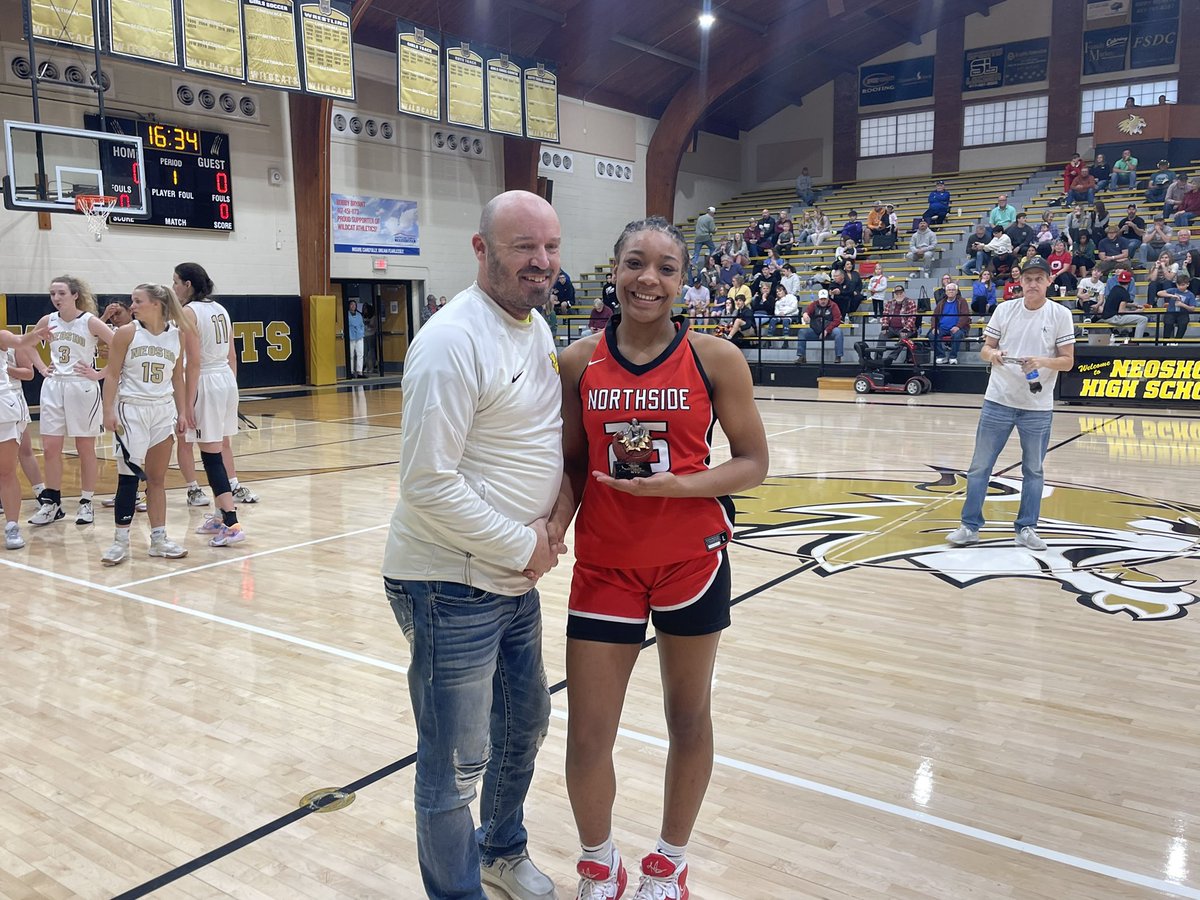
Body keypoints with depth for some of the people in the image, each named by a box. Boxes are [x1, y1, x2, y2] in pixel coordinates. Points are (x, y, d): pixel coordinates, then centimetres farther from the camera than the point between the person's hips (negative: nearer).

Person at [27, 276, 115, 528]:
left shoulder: (90, 322, -10)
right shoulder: (48, 321, 4)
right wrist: (41, 368, 9)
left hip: (83, 388, -5)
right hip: (53, 387, 5)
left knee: (85, 449, 6)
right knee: (50, 449, 5)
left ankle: (86, 504, 15)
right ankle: (52, 503, 17)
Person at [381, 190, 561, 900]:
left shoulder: (537, 327, 8)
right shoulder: (454, 341, -20)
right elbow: (428, 484, -24)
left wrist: (542, 529, 3)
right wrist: (521, 547, -16)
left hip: (516, 579, 9)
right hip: (452, 586, -9)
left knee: (526, 722, 24)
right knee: (456, 765, 4)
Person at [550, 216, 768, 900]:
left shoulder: (715, 359, -7)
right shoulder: (579, 362, -1)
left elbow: (753, 463, -4)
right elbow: (574, 465, 5)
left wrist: (672, 485, -19)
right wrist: (555, 525, -13)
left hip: (693, 560, -1)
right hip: (605, 563, 1)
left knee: (689, 717, 14)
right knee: (586, 736, 4)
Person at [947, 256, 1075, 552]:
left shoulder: (1060, 314, -2)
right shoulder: (1004, 309, 3)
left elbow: (1068, 361, -2)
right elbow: (985, 349, 7)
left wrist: (1042, 361, -21)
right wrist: (992, 354, -16)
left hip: (1038, 406, -1)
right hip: (998, 400, 1)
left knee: (1033, 470, 8)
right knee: (980, 466, 3)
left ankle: (1026, 529, 20)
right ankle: (970, 526, 13)